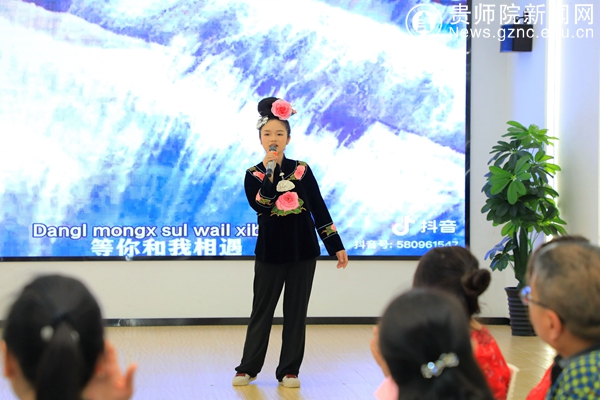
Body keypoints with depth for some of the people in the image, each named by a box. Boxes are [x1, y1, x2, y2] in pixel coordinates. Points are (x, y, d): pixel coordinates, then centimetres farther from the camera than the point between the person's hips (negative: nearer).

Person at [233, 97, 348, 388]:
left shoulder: (301, 170, 1)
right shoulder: (254, 175, -2)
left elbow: (319, 209, 3)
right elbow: (259, 204, -21)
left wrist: (336, 246, 1)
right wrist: (270, 171, -22)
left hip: (303, 250, 1)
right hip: (270, 251, -1)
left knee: (296, 311, 4)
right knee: (262, 310, 5)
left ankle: (289, 370, 11)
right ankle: (248, 367, 14)